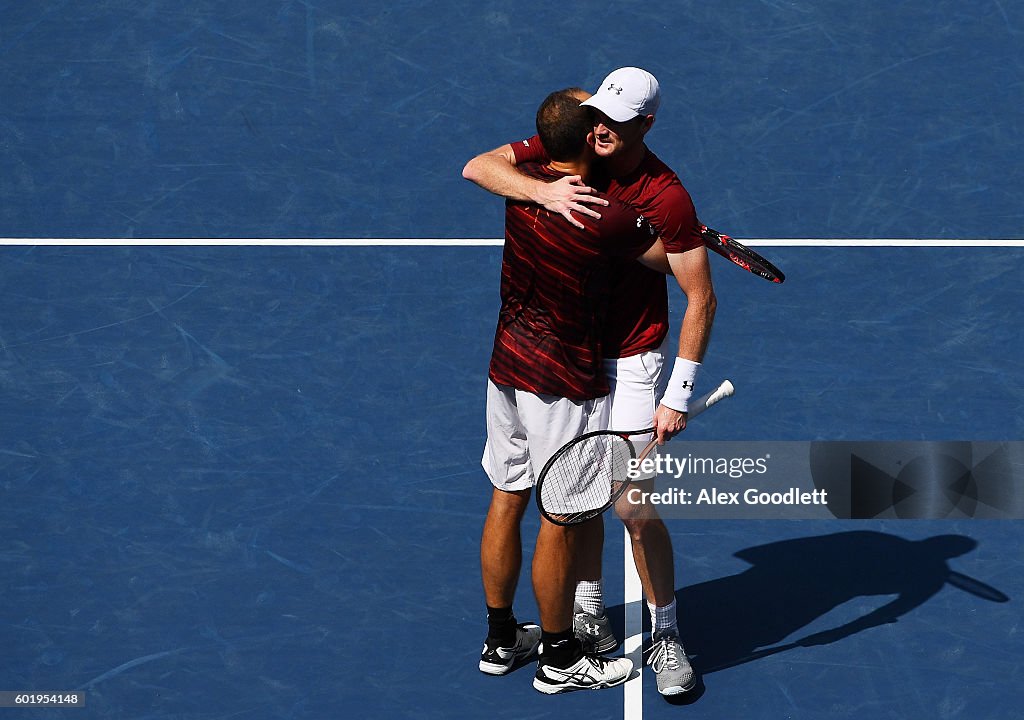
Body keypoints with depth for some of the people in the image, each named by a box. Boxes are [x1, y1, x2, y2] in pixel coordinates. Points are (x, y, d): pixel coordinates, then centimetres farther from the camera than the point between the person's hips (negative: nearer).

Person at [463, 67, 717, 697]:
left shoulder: (668, 197, -19)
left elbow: (702, 298, -15)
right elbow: (479, 167, -16)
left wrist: (679, 396, -18)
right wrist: (544, 190, -35)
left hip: (629, 361, -4)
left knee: (634, 505, -7)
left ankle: (666, 634, 9)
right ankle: (589, 611, 30)